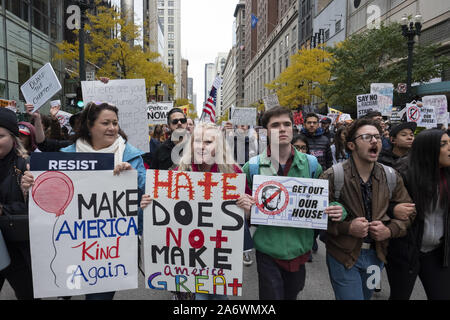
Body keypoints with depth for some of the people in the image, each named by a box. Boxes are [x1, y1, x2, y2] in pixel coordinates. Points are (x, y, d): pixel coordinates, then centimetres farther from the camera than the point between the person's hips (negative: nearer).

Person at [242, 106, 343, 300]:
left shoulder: (311, 164, -1)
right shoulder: (252, 167, -6)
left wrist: (334, 211, -12)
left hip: (299, 248, 3)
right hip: (268, 249, -2)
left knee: (292, 295, 23)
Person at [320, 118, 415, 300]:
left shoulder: (392, 177, -1)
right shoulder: (332, 176, -16)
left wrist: (390, 230, -11)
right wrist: (347, 228, -26)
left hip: (376, 254, 5)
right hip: (343, 255, -5)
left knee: (366, 296, 25)